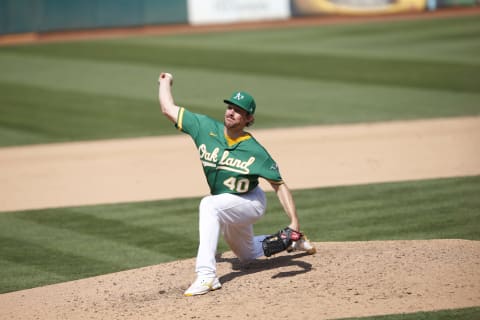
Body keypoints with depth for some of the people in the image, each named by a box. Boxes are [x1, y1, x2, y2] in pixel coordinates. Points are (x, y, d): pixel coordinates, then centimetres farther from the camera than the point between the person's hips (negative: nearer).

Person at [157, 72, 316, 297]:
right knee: (248, 255, 27)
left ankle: (206, 275, -43)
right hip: (228, 207, 7)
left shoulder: (255, 152, -25)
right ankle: (291, 242, 52)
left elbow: (279, 185, -22)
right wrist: (166, 82, 4)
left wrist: (294, 223, -30)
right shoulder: (206, 128, -14)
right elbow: (168, 109, -7)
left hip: (250, 203, -7)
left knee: (209, 205, -37)